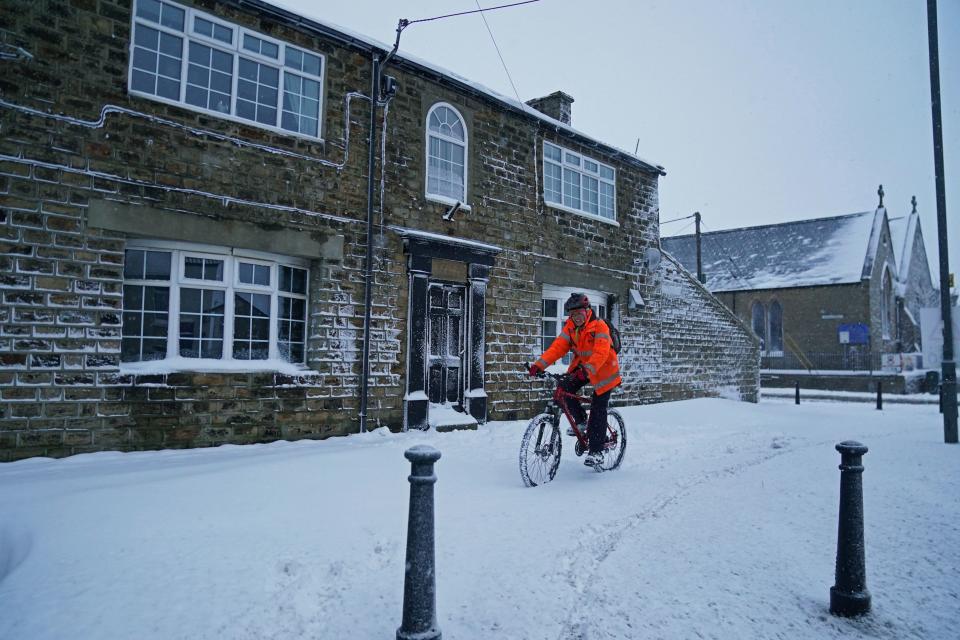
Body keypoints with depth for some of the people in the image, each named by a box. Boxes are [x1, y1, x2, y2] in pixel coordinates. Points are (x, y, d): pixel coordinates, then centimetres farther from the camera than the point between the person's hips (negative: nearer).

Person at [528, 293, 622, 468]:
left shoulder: (599, 327, -23)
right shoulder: (570, 327, -5)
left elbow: (601, 353, -35)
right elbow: (558, 347, -15)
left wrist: (587, 370, -51)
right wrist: (539, 364, -28)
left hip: (603, 369, -6)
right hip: (581, 366, 6)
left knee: (598, 410, -8)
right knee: (565, 388, -17)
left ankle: (596, 451, 2)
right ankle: (580, 420, 7)